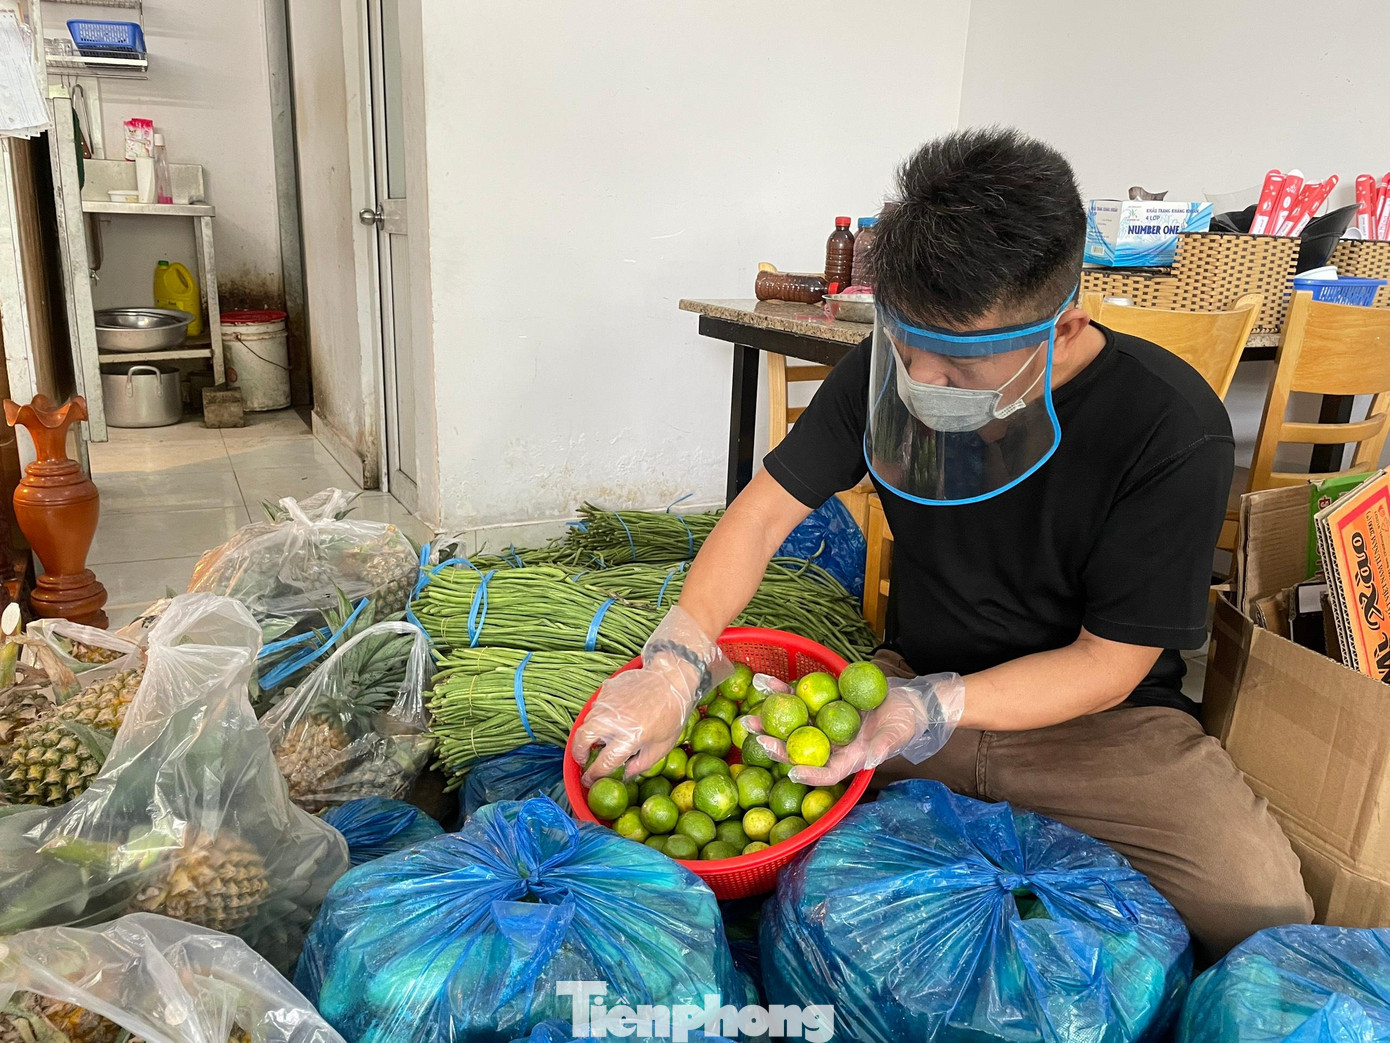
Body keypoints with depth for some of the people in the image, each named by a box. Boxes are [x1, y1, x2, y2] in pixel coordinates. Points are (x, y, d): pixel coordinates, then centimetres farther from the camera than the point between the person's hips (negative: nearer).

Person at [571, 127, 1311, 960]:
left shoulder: (1173, 432, -22)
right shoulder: (891, 367, -11)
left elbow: (1104, 667, -16)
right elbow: (769, 506, -8)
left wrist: (925, 713, -31)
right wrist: (673, 667, -23)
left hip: (1098, 716, -2)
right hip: (916, 676, 3)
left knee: (1263, 905, -26)